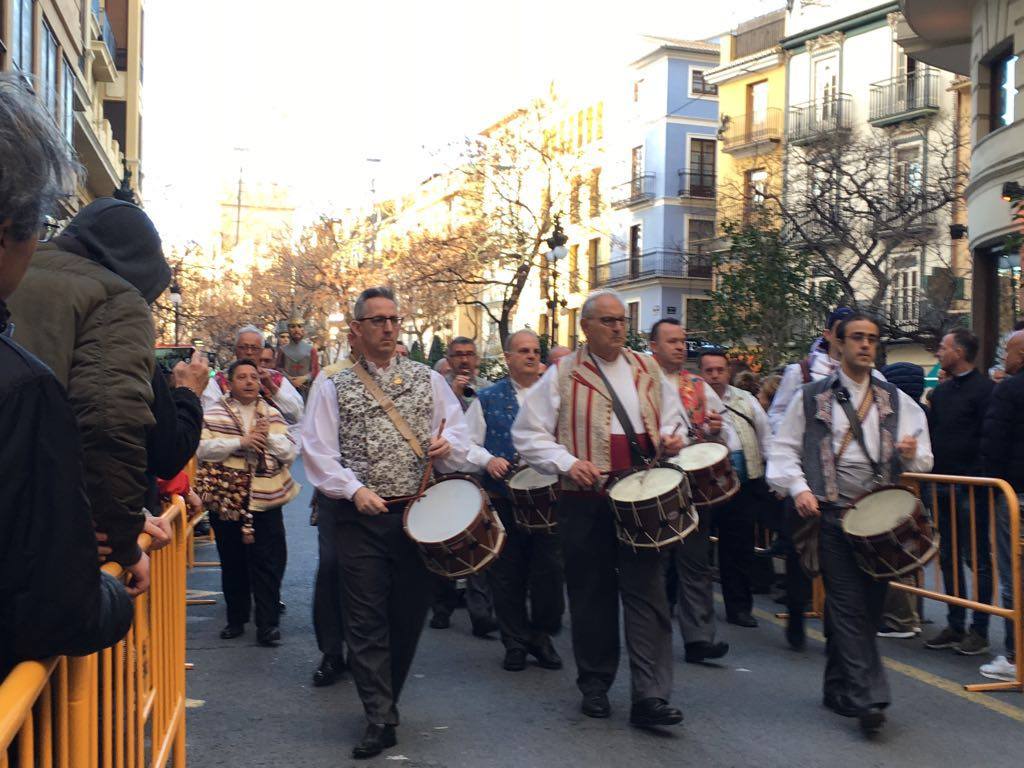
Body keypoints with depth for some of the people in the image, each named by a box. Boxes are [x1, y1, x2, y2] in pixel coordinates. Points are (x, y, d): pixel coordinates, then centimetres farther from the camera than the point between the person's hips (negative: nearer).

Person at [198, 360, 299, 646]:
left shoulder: (272, 415, 8)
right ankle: (236, 619, 26)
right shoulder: (212, 414, 1)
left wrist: (269, 437, -16)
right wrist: (240, 442, -20)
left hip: (267, 501, 1)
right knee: (232, 563, 11)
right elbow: (202, 450, -11)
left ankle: (268, 623, 6)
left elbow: (290, 452, 2)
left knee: (269, 563, -1)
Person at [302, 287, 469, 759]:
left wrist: (447, 446, -12)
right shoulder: (332, 388, 3)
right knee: (367, 618, -2)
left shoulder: (428, 380, 10)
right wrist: (354, 490, -15)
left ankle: (382, 699, 29)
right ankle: (381, 719, 3)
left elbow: (457, 430, 10)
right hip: (360, 517, -2)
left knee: (410, 613, 9)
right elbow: (318, 450, -3)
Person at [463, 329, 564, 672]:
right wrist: (488, 460, -14)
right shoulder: (488, 399, 7)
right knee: (507, 573, 6)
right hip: (503, 499, 0)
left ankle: (541, 636, 20)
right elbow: (467, 443, 4)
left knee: (548, 570, 2)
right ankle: (515, 642, 19)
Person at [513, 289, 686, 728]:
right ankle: (594, 686, 24)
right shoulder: (562, 376, 2)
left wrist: (671, 439, 0)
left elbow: (673, 418, 23)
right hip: (586, 499, -2)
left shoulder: (647, 373, 13)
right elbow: (527, 433, -1)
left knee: (647, 593, -4)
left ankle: (650, 697, -3)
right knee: (591, 595, 8)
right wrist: (568, 462, -14)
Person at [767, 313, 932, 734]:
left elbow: (923, 459, 14)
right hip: (832, 513, -3)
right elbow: (783, 449, 6)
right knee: (848, 606, -9)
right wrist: (799, 488, -10)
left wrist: (912, 455, -10)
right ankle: (868, 697, -10)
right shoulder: (811, 398, 7)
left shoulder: (895, 401, 14)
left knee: (869, 605, 8)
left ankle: (840, 690, 24)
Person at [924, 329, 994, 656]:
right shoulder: (941, 391, 15)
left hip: (970, 489, -8)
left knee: (976, 558, -1)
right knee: (948, 558, 11)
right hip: (942, 487, 8)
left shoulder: (985, 389, -9)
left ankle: (979, 630, 7)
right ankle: (955, 625, 20)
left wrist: (979, 477, -19)